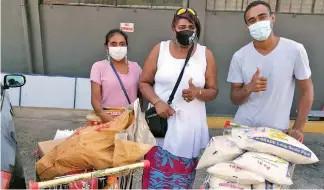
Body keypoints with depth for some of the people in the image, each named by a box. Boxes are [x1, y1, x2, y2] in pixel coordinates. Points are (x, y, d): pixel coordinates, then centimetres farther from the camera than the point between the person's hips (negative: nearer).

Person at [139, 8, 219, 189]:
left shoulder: (206, 55, 3)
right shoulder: (159, 49, 3)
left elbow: (213, 91, 7)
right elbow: (144, 82, 5)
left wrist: (198, 92, -15)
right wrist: (157, 102, -12)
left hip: (189, 127, 0)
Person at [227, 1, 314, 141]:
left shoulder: (295, 50, -10)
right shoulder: (240, 56, -7)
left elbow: (306, 90, -1)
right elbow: (234, 99, -2)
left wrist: (298, 128, -4)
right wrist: (248, 88, -23)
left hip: (277, 132, -1)